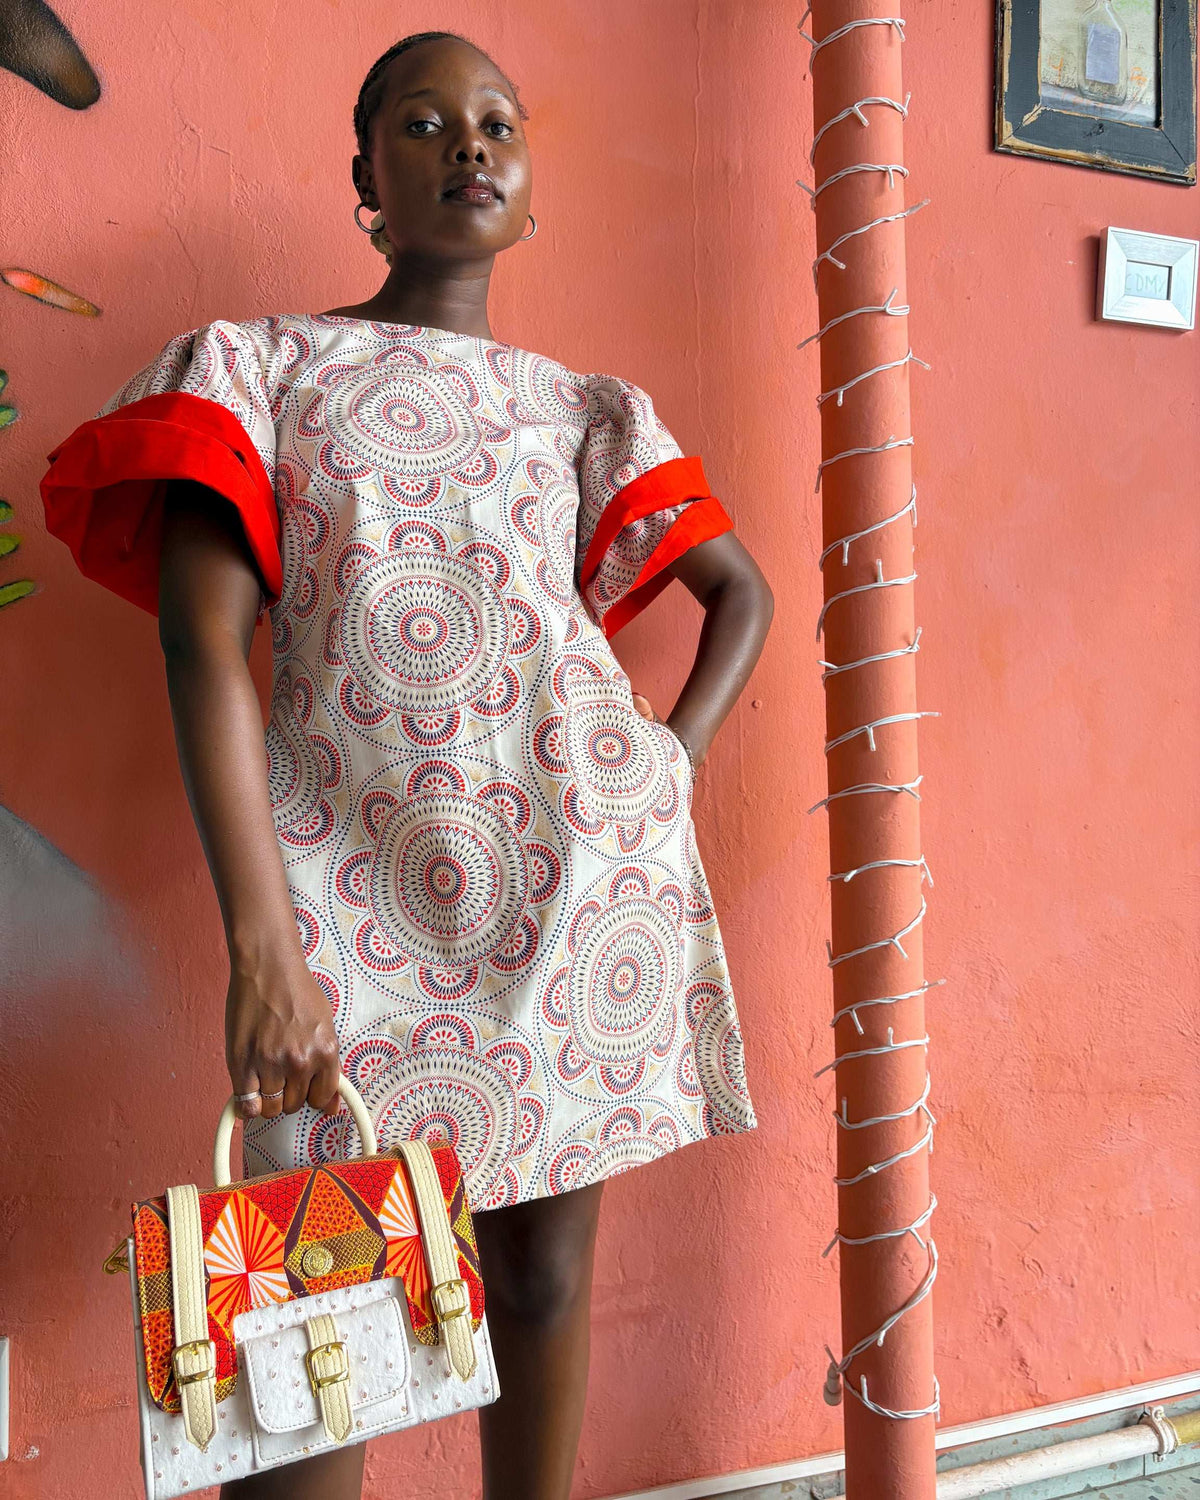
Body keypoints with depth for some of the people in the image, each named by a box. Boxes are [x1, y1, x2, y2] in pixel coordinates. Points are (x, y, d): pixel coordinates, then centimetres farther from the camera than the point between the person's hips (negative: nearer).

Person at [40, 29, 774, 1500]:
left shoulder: (583, 409, 15)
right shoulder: (260, 366, 6)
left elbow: (742, 588, 22)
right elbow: (204, 644, -7)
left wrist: (676, 766, 4)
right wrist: (262, 942, -18)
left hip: (582, 869, 3)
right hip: (358, 879, -2)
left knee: (545, 1275, 12)